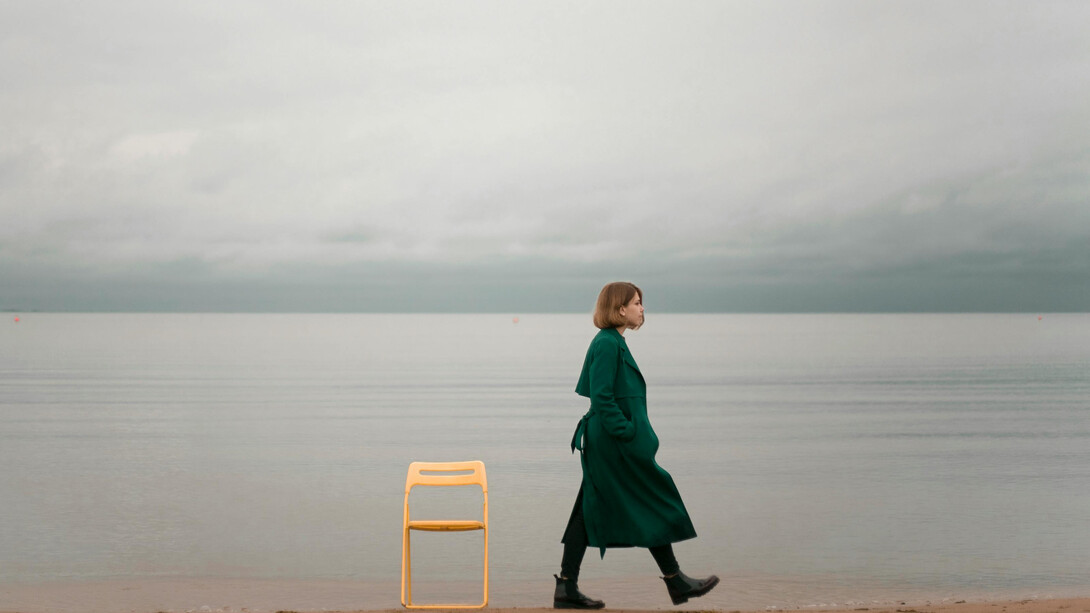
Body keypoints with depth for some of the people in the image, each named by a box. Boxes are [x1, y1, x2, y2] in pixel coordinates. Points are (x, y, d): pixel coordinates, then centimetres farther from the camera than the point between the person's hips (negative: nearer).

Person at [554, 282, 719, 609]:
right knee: (653, 505, 1)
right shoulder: (607, 344, -16)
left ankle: (566, 587, 8)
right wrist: (627, 433, -20)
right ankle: (675, 581, 12)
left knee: (590, 511, 8)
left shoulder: (611, 342, 15)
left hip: (603, 443, 10)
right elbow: (602, 397, -21)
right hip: (617, 446, -10)